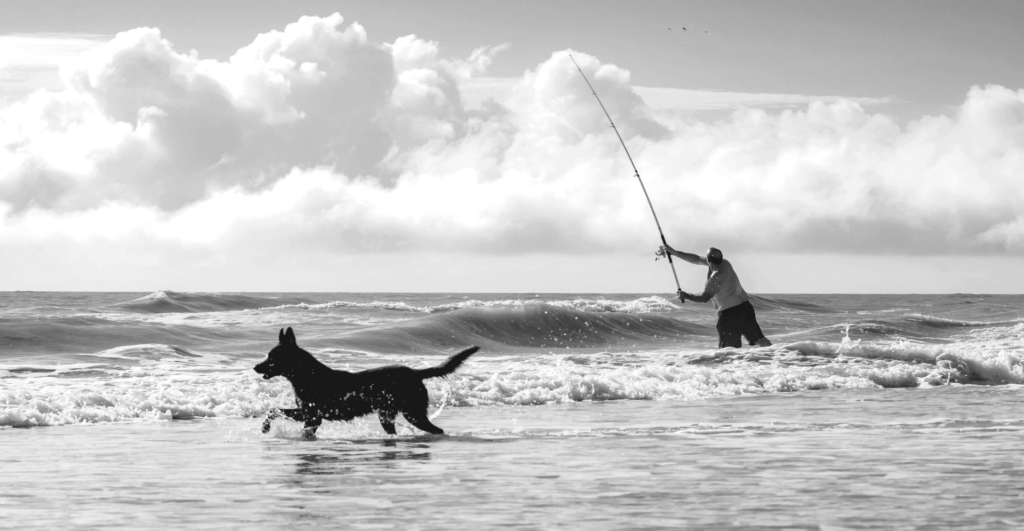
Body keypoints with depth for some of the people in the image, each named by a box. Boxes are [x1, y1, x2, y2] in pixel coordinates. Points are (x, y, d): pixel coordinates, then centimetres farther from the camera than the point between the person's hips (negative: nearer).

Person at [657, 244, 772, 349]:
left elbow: (704, 298, -13)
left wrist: (686, 296, 1)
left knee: (727, 348, -1)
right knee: (758, 338, 5)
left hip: (729, 312, -8)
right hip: (744, 305, 8)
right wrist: (674, 252, 12)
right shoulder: (723, 262, 3)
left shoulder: (717, 277, -21)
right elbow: (696, 259, 11)